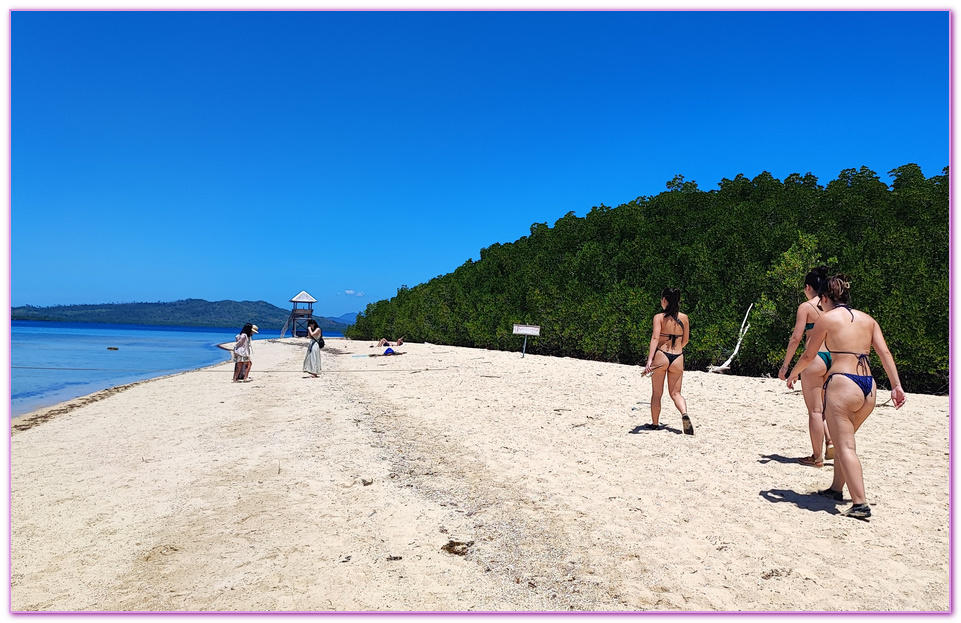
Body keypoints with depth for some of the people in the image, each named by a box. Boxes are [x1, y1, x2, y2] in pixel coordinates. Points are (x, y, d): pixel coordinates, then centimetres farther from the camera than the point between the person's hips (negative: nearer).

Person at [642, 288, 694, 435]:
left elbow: (655, 338, -18)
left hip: (661, 356, -2)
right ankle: (684, 414, -17)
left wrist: (650, 359, -24)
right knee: (675, 393, 10)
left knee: (657, 393, 12)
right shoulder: (684, 318, 6)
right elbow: (685, 340, 14)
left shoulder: (659, 317, -5)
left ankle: (655, 423, 21)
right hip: (678, 358, 3)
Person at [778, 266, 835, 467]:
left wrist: (785, 365, -7)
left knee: (815, 409, 2)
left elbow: (796, 338, -12)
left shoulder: (806, 307, -7)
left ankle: (817, 457, 7)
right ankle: (830, 441, 5)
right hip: (834, 358, 6)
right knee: (823, 407, 22)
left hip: (814, 358, -6)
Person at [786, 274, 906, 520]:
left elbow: (808, 356, 4)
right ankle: (836, 488, 32)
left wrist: (792, 374, 20)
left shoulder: (827, 318, 0)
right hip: (869, 387, 7)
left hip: (842, 384, -7)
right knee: (843, 438, 23)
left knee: (845, 445, -3)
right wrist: (896, 385, 5)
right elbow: (885, 353, 6)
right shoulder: (868, 319, 15)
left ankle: (860, 504, -10)